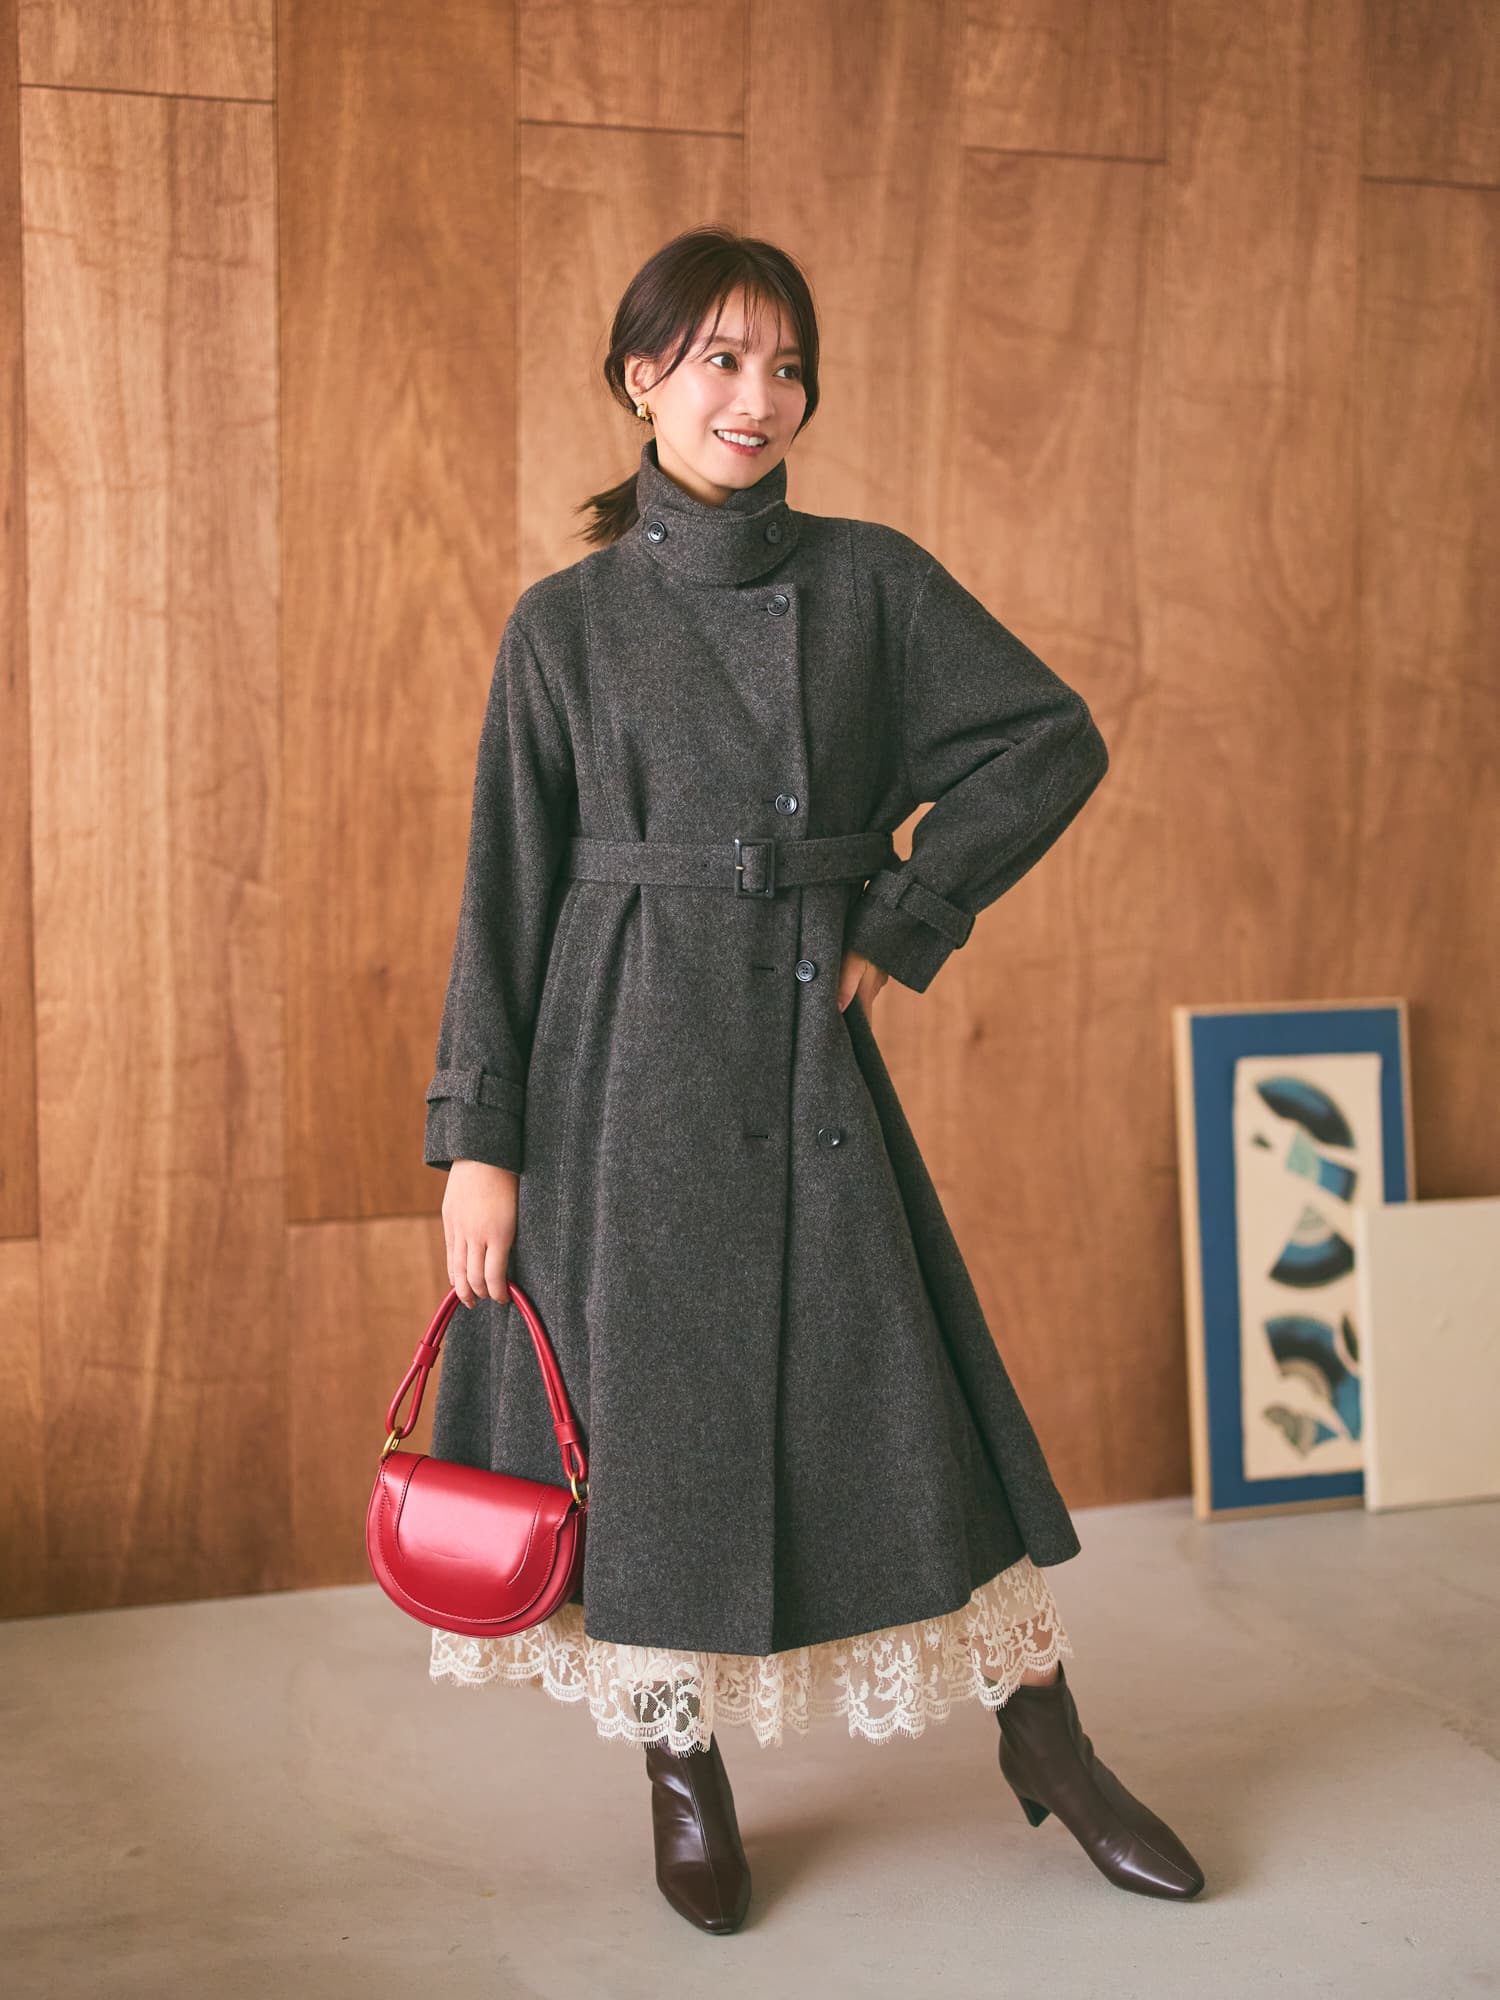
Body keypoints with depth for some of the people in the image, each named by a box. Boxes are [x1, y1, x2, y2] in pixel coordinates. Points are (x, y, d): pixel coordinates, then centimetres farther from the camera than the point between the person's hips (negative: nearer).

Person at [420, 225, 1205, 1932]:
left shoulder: (870, 579, 4)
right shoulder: (566, 620, 1)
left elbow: (1053, 740, 5)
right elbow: (505, 890, -1)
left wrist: (902, 925, -1)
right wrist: (476, 1141, -5)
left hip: (809, 1051, 1)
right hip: (628, 1066, -1)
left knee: (899, 1389, 5)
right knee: (652, 1403, 5)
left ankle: (1046, 1744, 24)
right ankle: (685, 1777, 26)